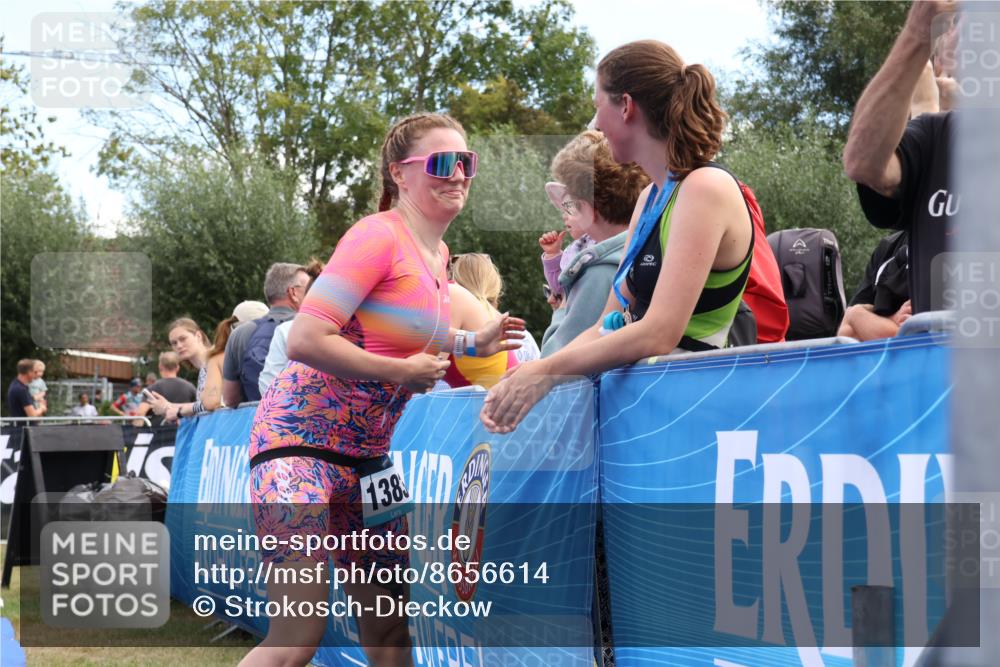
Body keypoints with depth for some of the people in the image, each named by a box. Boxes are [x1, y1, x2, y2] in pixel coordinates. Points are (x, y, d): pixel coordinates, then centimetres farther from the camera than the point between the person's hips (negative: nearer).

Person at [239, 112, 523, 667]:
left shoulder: (436, 252, 11)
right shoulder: (378, 235, -15)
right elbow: (305, 341, -23)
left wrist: (472, 343, 13)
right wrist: (403, 372, -16)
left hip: (367, 451, 9)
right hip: (303, 439, -9)